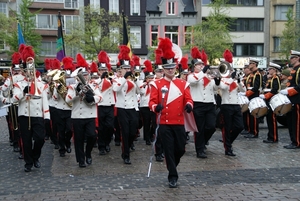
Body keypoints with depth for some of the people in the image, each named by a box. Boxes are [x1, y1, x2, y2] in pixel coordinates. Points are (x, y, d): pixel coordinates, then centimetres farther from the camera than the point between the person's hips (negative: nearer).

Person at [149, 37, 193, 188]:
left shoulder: (183, 84, 7)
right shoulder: (157, 84, 0)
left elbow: (188, 99, 3)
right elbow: (152, 101, -6)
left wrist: (189, 105, -21)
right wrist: (156, 107, -29)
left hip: (179, 122, 3)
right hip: (164, 123, -2)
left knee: (181, 149, 9)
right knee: (169, 150, 1)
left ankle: (172, 165, 38)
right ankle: (172, 176, 12)